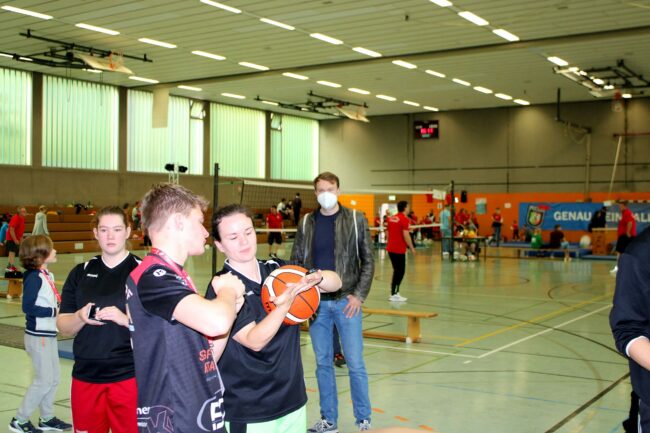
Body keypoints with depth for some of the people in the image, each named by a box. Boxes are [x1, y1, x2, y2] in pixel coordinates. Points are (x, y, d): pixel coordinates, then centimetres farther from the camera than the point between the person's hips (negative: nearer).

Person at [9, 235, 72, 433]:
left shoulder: (47, 275, 8)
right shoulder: (33, 277, -18)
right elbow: (27, 307, -22)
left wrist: (61, 305, -1)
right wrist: (53, 311, -21)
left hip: (49, 333, 9)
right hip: (38, 336, -9)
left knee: (54, 377, 15)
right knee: (44, 380, -2)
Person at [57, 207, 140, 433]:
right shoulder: (81, 273, 8)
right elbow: (63, 326, 8)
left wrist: (125, 319, -23)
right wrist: (81, 317, -13)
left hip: (129, 377, -4)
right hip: (85, 376, 4)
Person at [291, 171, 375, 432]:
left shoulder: (356, 220, 0)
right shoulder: (306, 223, 6)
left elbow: (367, 261, 0)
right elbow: (296, 261, 9)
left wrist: (359, 295, -9)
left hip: (346, 302, -2)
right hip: (316, 303, 3)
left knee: (355, 364, 1)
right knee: (323, 363, 10)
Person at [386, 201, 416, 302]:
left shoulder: (391, 218, 10)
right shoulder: (404, 219, -13)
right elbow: (406, 235, -18)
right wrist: (412, 248, -10)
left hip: (390, 248, 8)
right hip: (399, 249, -8)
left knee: (397, 271, 16)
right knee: (400, 272, 0)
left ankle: (394, 293, 18)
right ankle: (394, 295, -2)